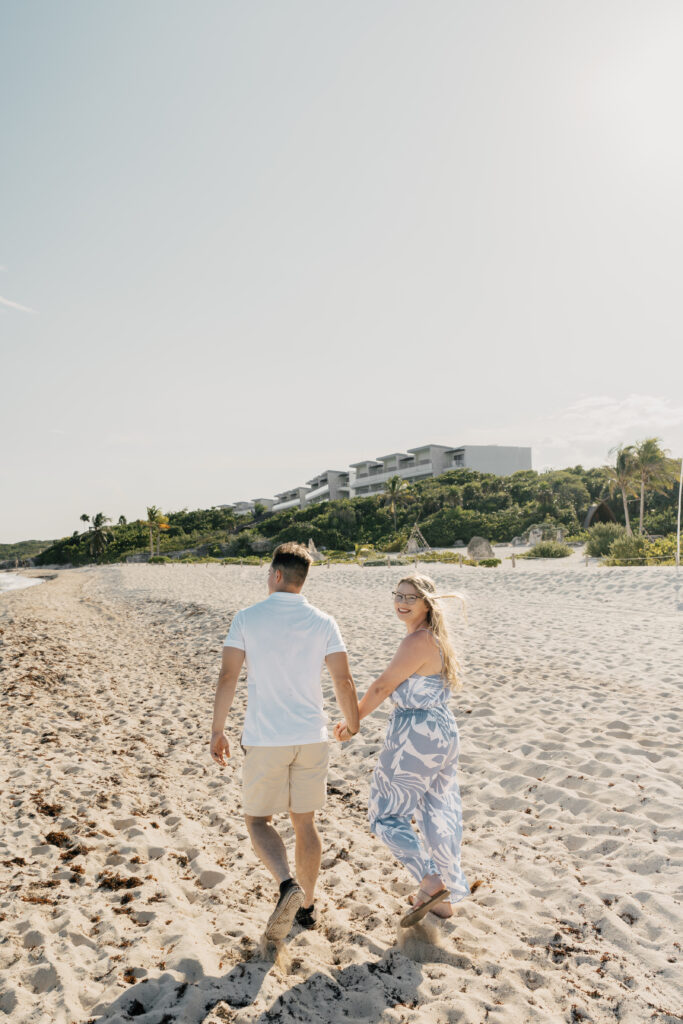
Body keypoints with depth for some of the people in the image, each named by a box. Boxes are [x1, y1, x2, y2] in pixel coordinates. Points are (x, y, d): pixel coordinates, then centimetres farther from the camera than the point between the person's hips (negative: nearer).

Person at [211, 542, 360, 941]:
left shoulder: (247, 618, -7)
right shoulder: (324, 623, -2)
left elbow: (228, 677, -8)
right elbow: (344, 681, -4)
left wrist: (218, 730, 2)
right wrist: (353, 724, 13)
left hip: (265, 740, -3)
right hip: (312, 737, 3)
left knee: (258, 820, 13)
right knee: (305, 821, 16)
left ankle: (288, 884, -10)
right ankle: (307, 905, 27)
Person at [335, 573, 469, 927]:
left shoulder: (417, 642, -21)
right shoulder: (437, 637, 9)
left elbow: (382, 687, -15)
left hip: (415, 736, -10)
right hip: (444, 731, 10)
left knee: (386, 814, 7)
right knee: (439, 816, 18)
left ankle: (431, 882, 1)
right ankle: (444, 898, 30)